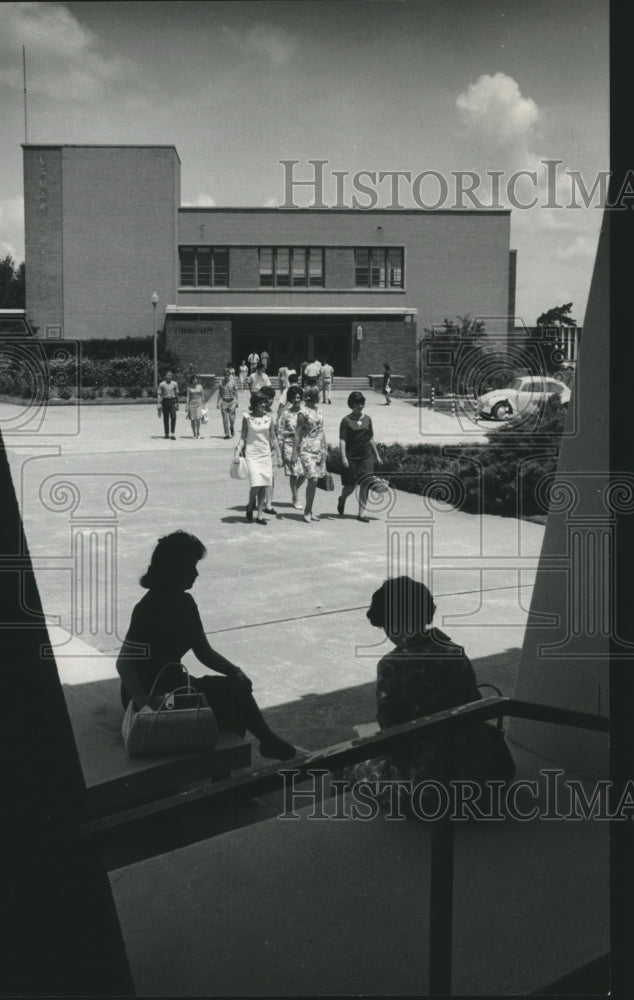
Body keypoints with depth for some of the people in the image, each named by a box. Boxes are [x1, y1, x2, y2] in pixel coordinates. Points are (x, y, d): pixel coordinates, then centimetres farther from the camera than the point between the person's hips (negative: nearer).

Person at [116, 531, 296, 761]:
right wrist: (145, 705, -42)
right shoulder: (149, 610, -24)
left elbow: (203, 651, 6)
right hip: (149, 693, -8)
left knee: (236, 688, -2)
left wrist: (236, 672, -9)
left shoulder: (185, 603, 2)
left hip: (174, 682, 8)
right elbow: (124, 664, -29)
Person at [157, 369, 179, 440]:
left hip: (172, 401, 0)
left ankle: (172, 433, -13)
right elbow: (159, 394, 1)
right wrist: (159, 404, -6)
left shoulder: (175, 384, 7)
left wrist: (177, 403, 16)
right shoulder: (162, 384, 1)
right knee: (165, 418, 5)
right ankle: (166, 434, 15)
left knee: (173, 417, -14)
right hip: (165, 401, 0)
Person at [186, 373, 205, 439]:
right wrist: (187, 407, -2)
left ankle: (198, 433, 2)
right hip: (191, 404, 0)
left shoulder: (200, 386, 5)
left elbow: (202, 396, 10)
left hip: (198, 404, 0)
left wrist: (202, 405, 8)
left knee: (198, 418, -13)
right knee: (192, 420, 2)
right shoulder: (189, 387, 3)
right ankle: (194, 434, 10)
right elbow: (188, 397, 2)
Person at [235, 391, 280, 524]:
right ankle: (250, 507, 13)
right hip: (252, 454, -3)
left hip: (266, 454, 3)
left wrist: (278, 454, 10)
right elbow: (243, 437, 1)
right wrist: (237, 451, -11)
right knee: (256, 484, -15)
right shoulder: (247, 417, -3)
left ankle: (260, 515, 9)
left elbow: (273, 437, 11)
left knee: (264, 486, 1)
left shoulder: (268, 417, 5)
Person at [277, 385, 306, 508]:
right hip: (290, 445, -3)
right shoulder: (286, 413, -3)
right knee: (294, 473, -1)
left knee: (303, 473, 1)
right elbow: (280, 431, 0)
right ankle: (296, 499, 13)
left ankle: (294, 493, 28)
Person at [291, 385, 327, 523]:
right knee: (312, 479, -14)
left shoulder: (319, 411, 13)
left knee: (314, 481, 7)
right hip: (307, 449, -7)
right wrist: (294, 453, -13)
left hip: (319, 449, 7)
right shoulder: (303, 413, -8)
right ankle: (307, 511, -4)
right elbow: (297, 434, -9)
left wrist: (324, 449, 17)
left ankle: (309, 512, 14)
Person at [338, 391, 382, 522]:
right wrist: (343, 457, -19)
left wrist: (377, 455, 16)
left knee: (365, 485, -3)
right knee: (350, 486, 2)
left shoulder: (367, 419, 8)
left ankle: (361, 513, 4)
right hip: (351, 458, -4)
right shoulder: (346, 420, -5)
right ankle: (342, 500, 35)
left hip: (366, 457, 4)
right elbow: (342, 440, -10)